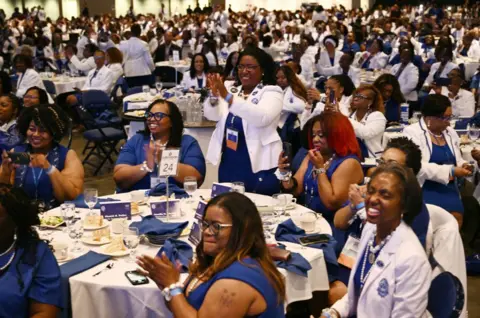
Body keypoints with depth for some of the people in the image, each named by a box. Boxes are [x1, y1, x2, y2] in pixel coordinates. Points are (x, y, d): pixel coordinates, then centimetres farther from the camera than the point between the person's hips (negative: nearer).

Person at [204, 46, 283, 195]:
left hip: (258, 166, -5)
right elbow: (212, 115, 1)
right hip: (228, 164, 5)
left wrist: (228, 97, -28)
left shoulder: (272, 92, -5)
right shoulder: (229, 87, 10)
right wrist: (214, 95, -19)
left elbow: (262, 118, -24)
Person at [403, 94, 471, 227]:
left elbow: (457, 160, 25)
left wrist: (463, 165, 0)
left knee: (456, 219, -19)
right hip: (424, 189, -5)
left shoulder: (450, 132, 16)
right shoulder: (412, 132, -5)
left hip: (448, 188, 6)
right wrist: (451, 171, -20)